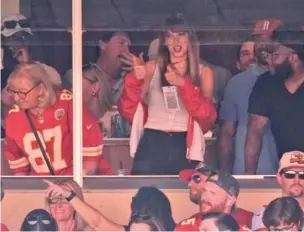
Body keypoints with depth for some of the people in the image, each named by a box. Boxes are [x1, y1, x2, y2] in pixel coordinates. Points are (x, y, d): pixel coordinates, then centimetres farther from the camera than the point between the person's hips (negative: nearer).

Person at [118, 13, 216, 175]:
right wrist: (134, 80, -18)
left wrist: (183, 84, -19)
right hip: (152, 146, -1)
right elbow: (128, 112, -1)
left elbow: (207, 116, -7)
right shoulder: (151, 68, 5)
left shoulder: (203, 72, 7)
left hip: (185, 148, 1)